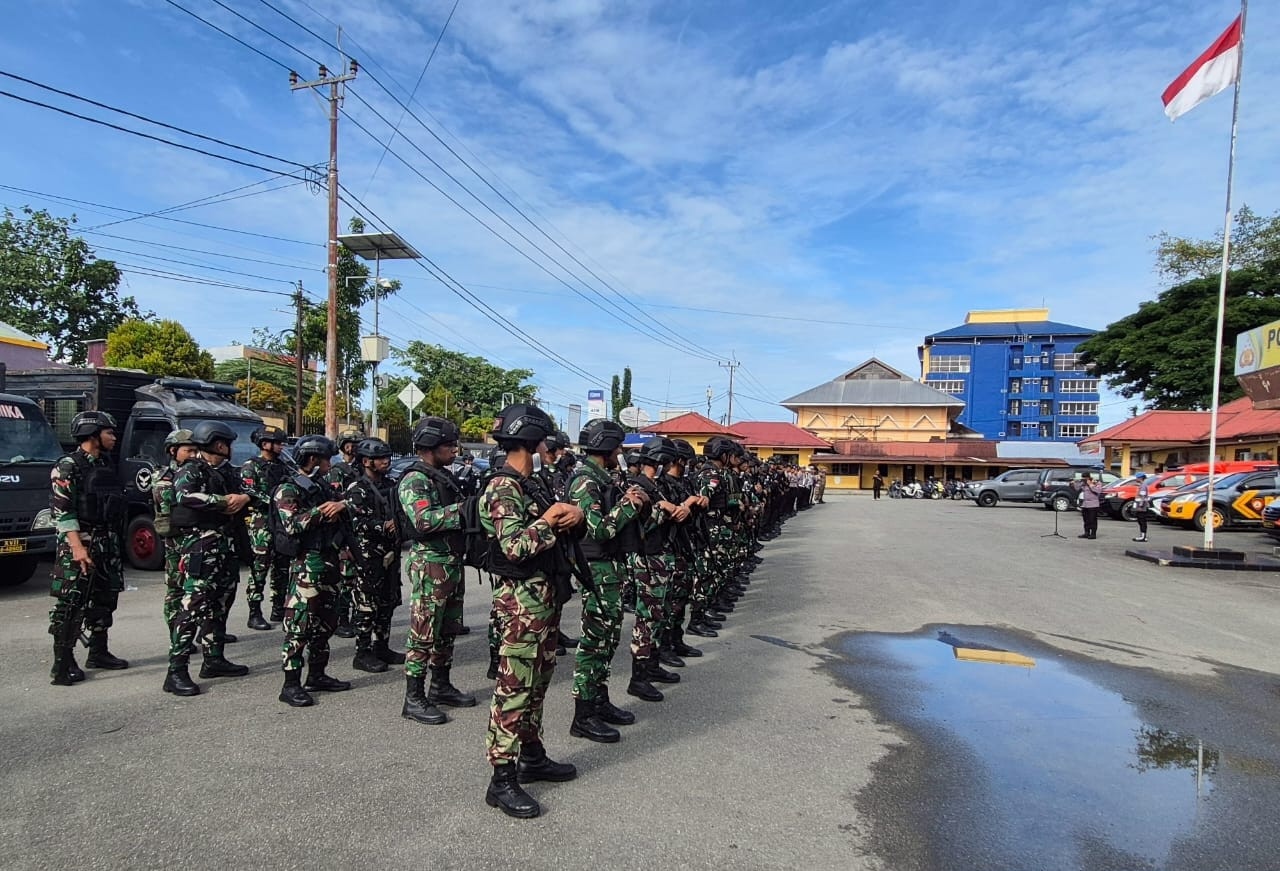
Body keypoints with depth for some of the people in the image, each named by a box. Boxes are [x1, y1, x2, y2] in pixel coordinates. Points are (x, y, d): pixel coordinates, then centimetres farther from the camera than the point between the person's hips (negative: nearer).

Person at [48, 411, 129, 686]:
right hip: (79, 543, -8)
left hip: (108, 544, 8)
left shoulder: (107, 464, 13)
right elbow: (61, 511, -16)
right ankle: (62, 665, -1)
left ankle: (98, 653, 26)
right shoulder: (67, 467, -9)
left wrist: (118, 543, 17)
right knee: (70, 604, -6)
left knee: (105, 599, 14)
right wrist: (77, 547, -23)